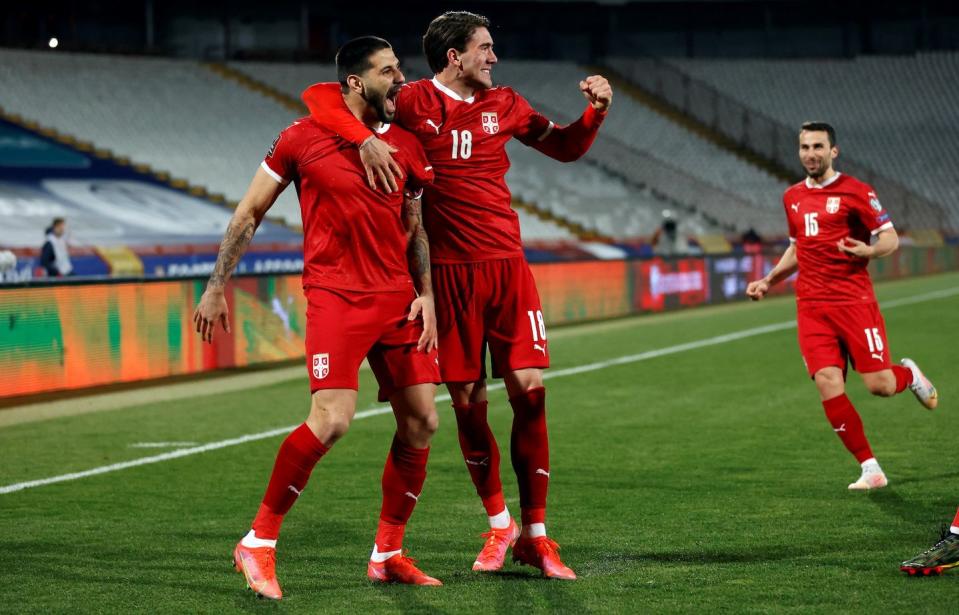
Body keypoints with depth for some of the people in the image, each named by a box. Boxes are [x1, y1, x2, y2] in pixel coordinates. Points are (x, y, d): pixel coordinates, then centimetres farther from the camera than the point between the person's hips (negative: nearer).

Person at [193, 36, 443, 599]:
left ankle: (388, 553, 17)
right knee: (332, 420, -20)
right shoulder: (304, 137, -4)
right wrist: (217, 287, 2)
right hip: (336, 295, -6)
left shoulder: (408, 145, 9)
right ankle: (259, 542, -6)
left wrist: (426, 295, 6)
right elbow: (250, 213, 3)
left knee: (422, 421, 3)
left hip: (398, 299, 6)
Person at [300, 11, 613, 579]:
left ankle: (535, 536, 6)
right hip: (450, 271, -3)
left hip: (507, 265, 3)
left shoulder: (504, 105, 10)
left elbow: (566, 147, 23)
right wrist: (364, 138, -26)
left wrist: (596, 110, 5)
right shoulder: (413, 103, -3)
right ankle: (498, 526, 21)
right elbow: (319, 96, -10)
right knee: (468, 400, 1)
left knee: (529, 389, -5)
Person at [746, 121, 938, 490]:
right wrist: (768, 282, 19)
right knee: (828, 385, -11)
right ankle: (870, 469, -2)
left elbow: (891, 239, -4)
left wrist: (869, 251, -25)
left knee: (879, 385, -8)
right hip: (812, 307, 4)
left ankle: (910, 375, 30)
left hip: (854, 300, -4)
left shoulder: (854, 191, -3)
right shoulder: (793, 198, 15)